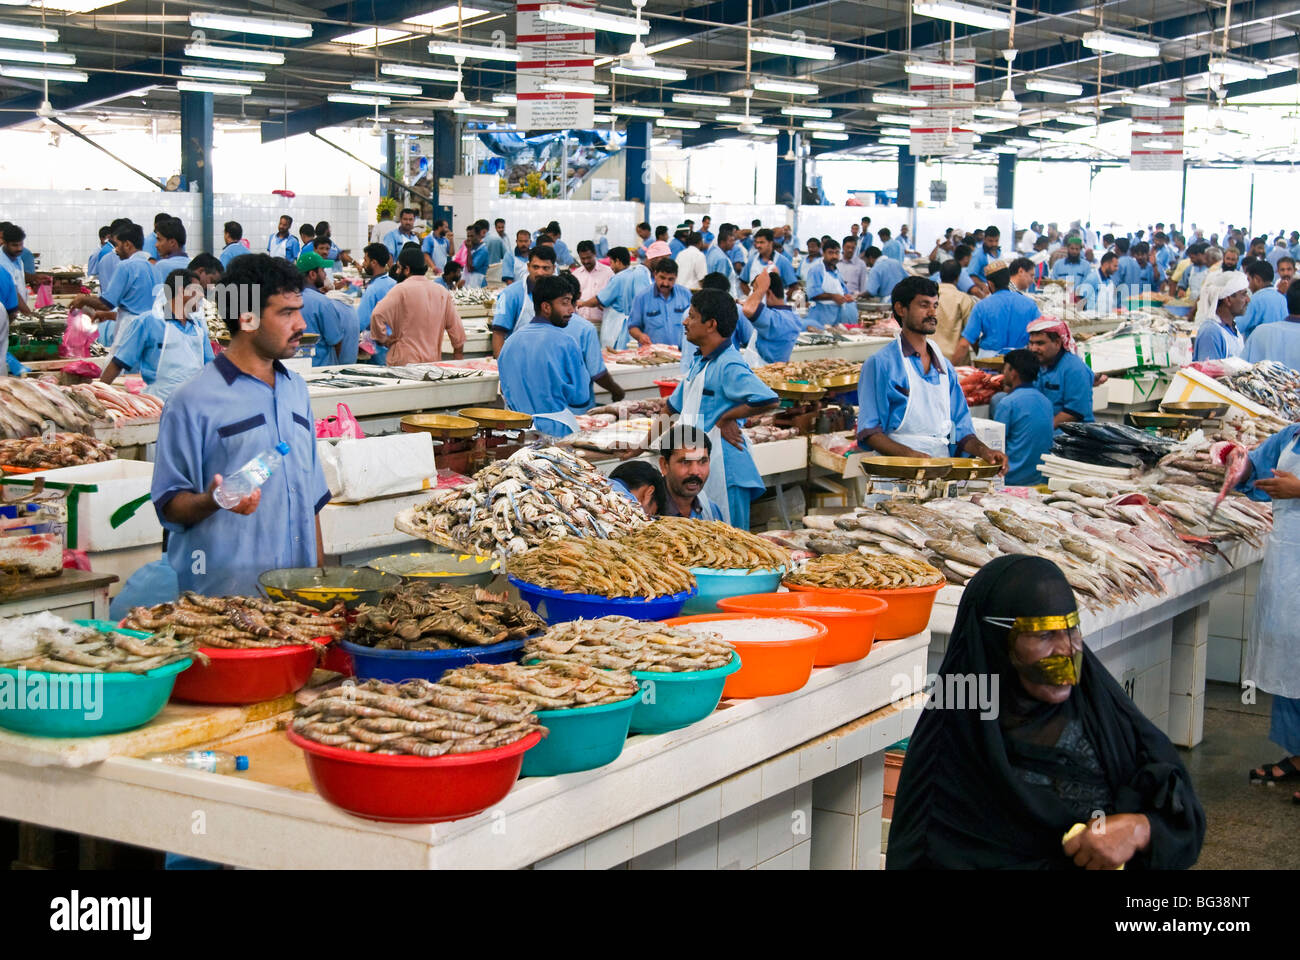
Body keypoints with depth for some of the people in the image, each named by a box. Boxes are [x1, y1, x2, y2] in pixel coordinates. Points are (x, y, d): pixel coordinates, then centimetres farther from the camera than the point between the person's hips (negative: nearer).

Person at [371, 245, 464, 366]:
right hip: (434, 361, 5)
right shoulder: (442, 292, 7)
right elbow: (456, 327, 8)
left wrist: (385, 340, -2)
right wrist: (458, 354, 18)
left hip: (404, 361, -5)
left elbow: (377, 316, -17)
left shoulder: (401, 290, -7)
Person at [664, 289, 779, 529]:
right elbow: (674, 405, 24)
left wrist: (726, 418, -19)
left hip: (723, 471, -9)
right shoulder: (699, 362, 11)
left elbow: (768, 399, -32)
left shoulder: (728, 367, -18)